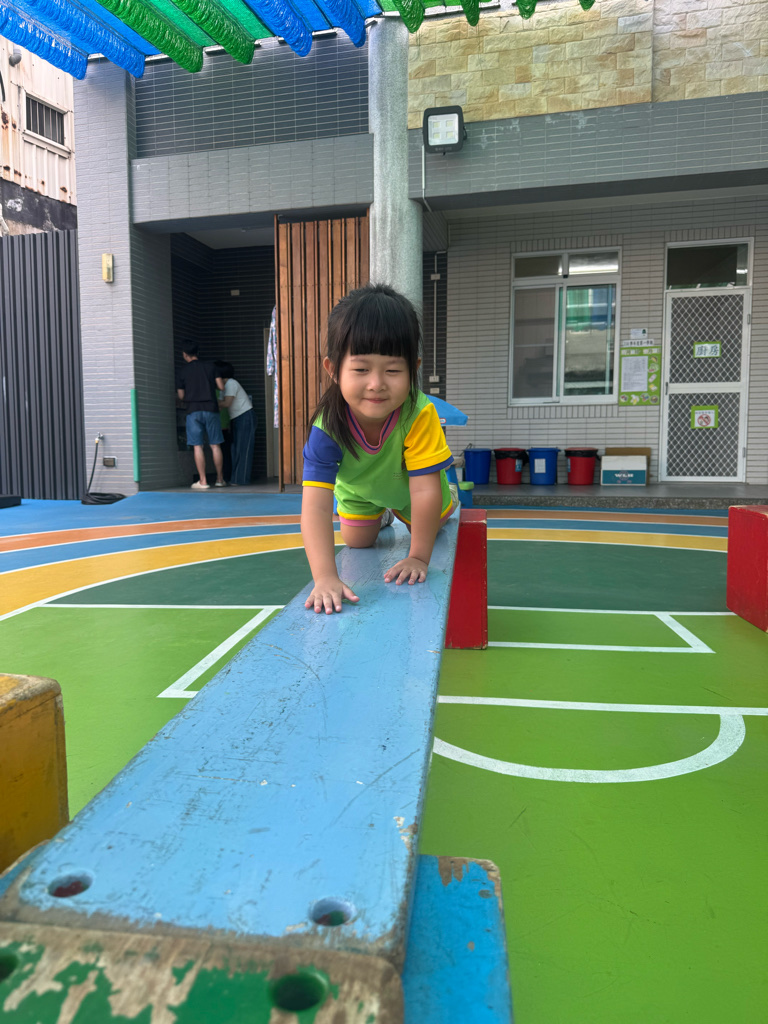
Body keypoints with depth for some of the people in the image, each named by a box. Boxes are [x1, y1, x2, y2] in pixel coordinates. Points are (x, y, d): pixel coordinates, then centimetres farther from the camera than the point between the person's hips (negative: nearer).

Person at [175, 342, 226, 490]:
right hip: (211, 409, 2)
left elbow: (181, 396, 7)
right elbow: (221, 387, 4)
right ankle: (220, 479, 14)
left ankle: (202, 481, -2)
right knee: (215, 445, 7)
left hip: (193, 411, -1)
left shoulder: (182, 371, 3)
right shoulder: (210, 366, 5)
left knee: (198, 446, 0)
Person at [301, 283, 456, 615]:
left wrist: (418, 557, -35)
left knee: (432, 529, 18)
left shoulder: (419, 414, -46)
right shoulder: (327, 428, -43)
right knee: (357, 544, 14)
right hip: (358, 490, 1)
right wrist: (325, 578, -59)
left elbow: (424, 490, -39)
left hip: (408, 489, 0)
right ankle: (380, 517, 45)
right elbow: (315, 507, -49)